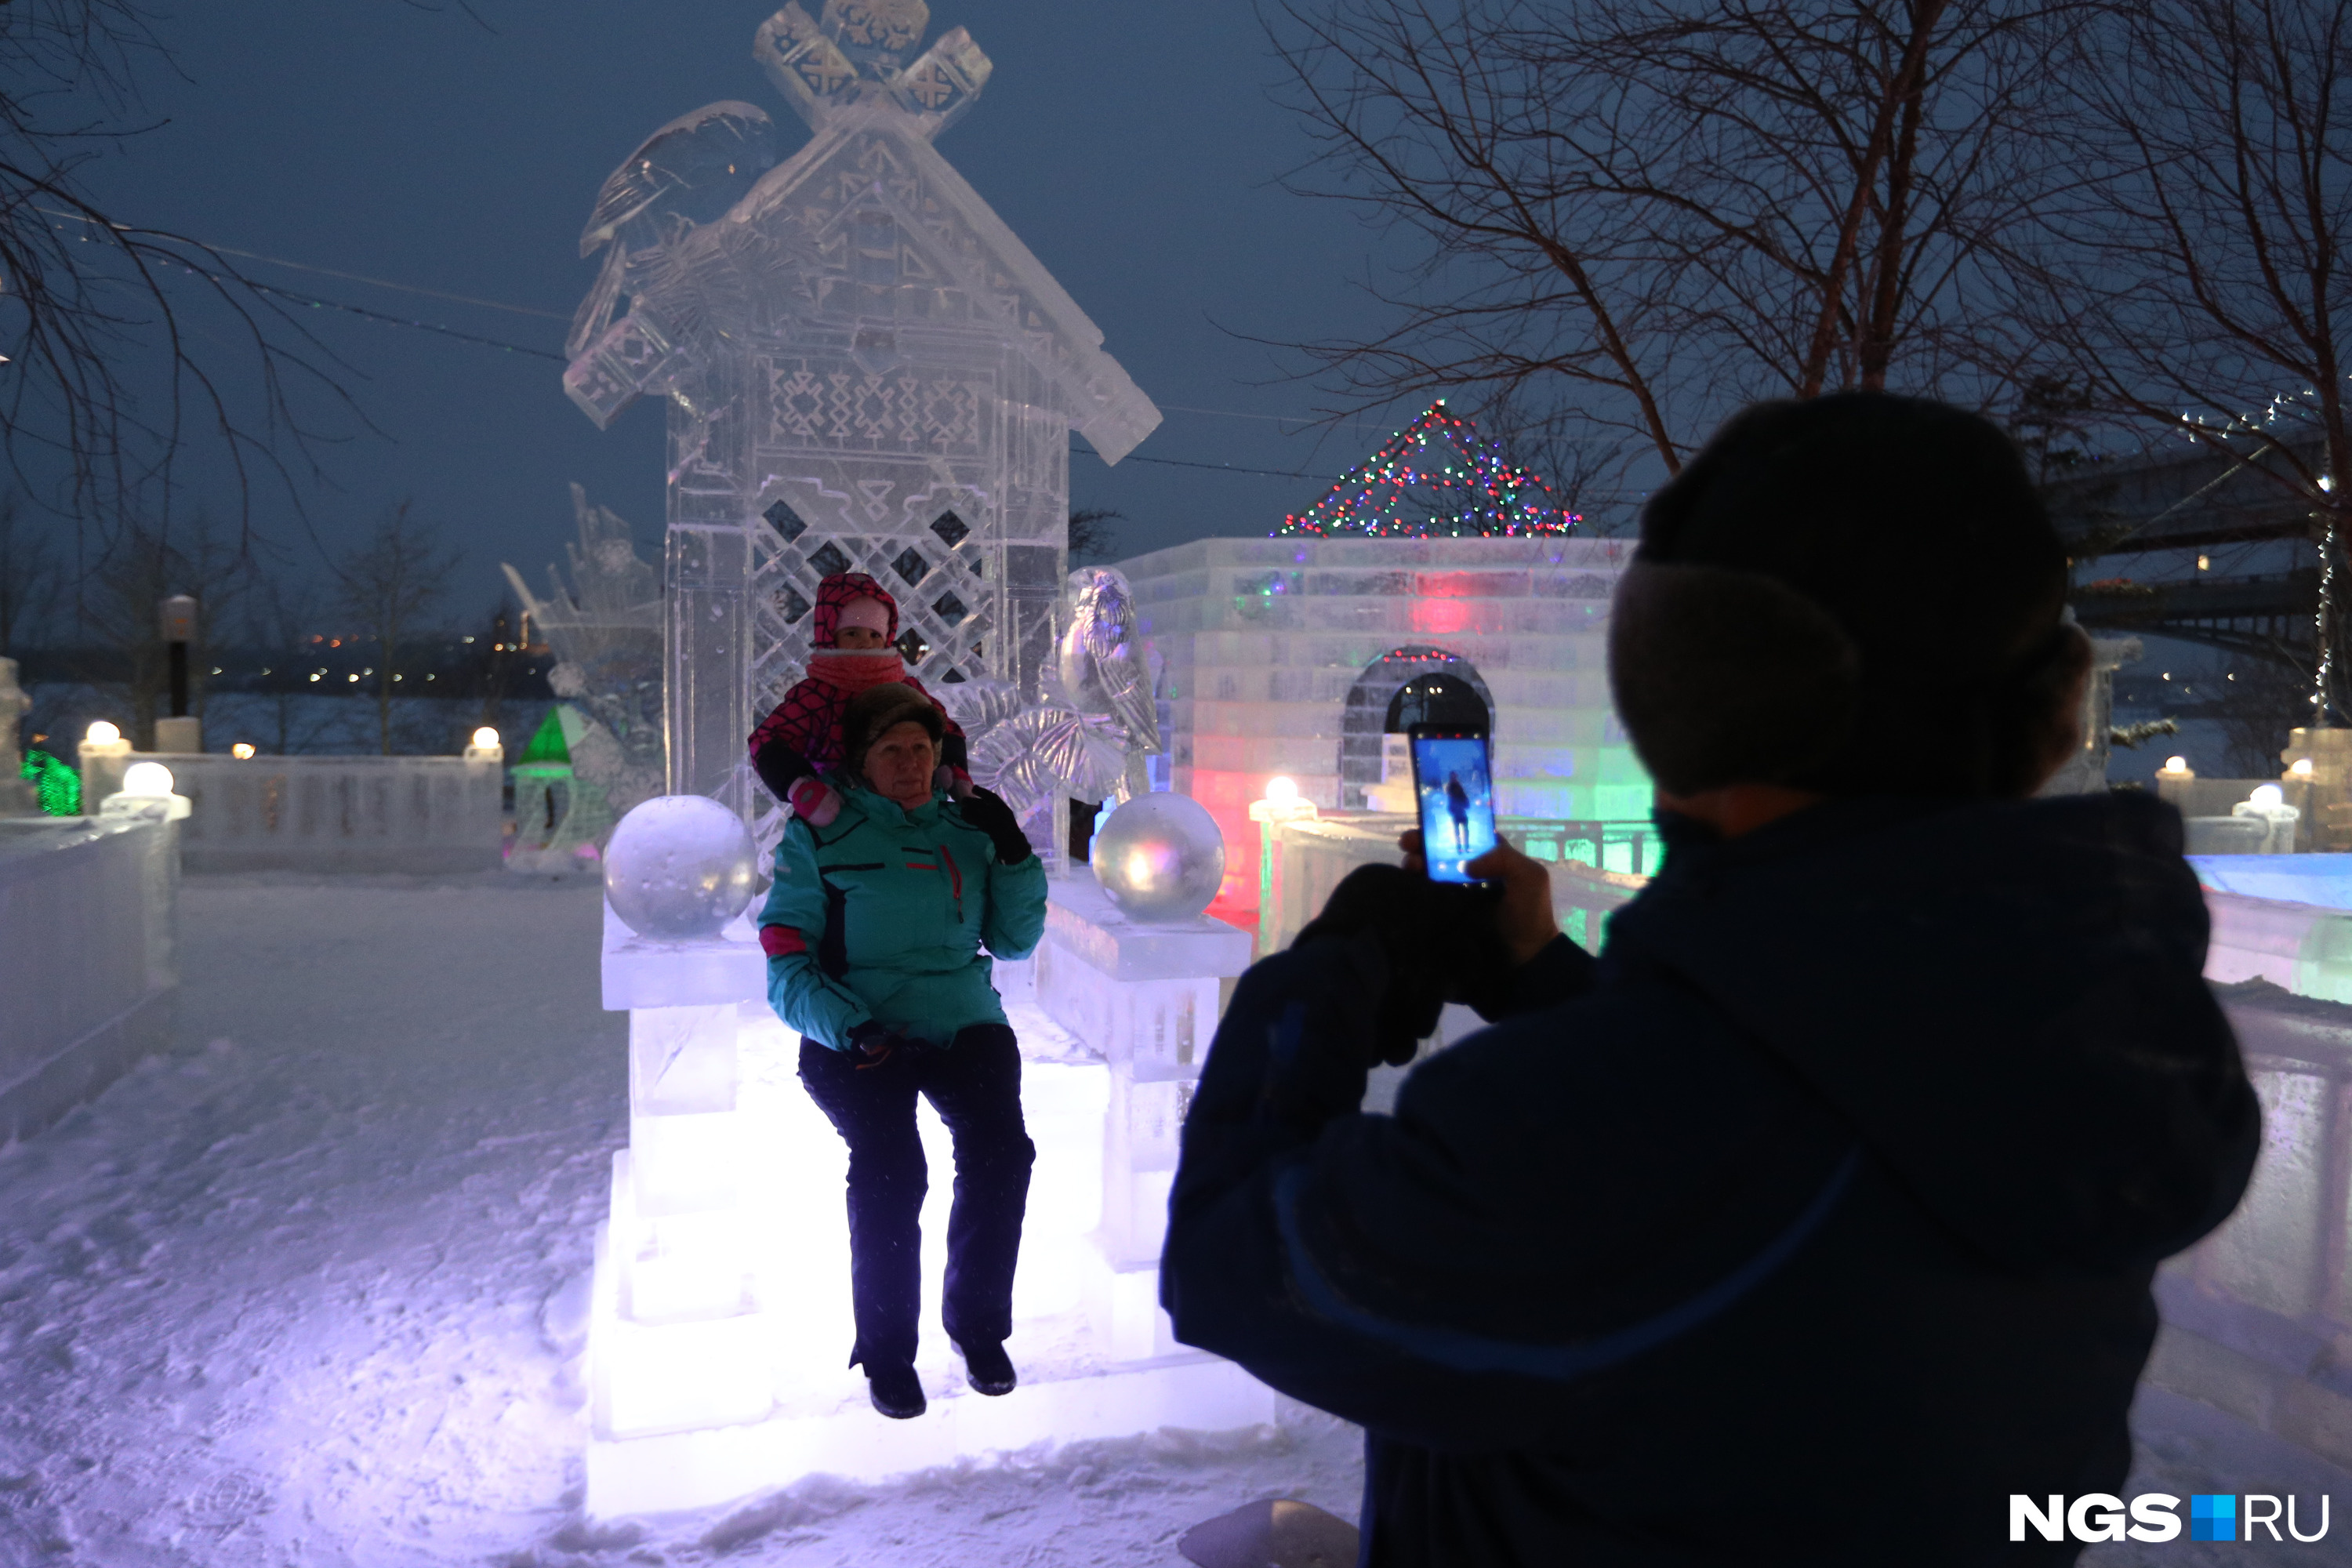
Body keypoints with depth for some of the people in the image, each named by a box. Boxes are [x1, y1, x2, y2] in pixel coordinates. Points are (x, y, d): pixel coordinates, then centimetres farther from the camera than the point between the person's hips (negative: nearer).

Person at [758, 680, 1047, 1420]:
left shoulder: (967, 829, 14)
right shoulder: (819, 836, 5)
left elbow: (1014, 942, 16)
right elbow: (787, 965, -1)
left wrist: (1013, 855, 1)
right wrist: (847, 1029, -18)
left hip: (962, 1023, 3)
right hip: (857, 1034, -2)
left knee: (1000, 1149, -24)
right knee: (889, 1165, -27)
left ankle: (979, 1323, 0)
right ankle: (886, 1350, -6)